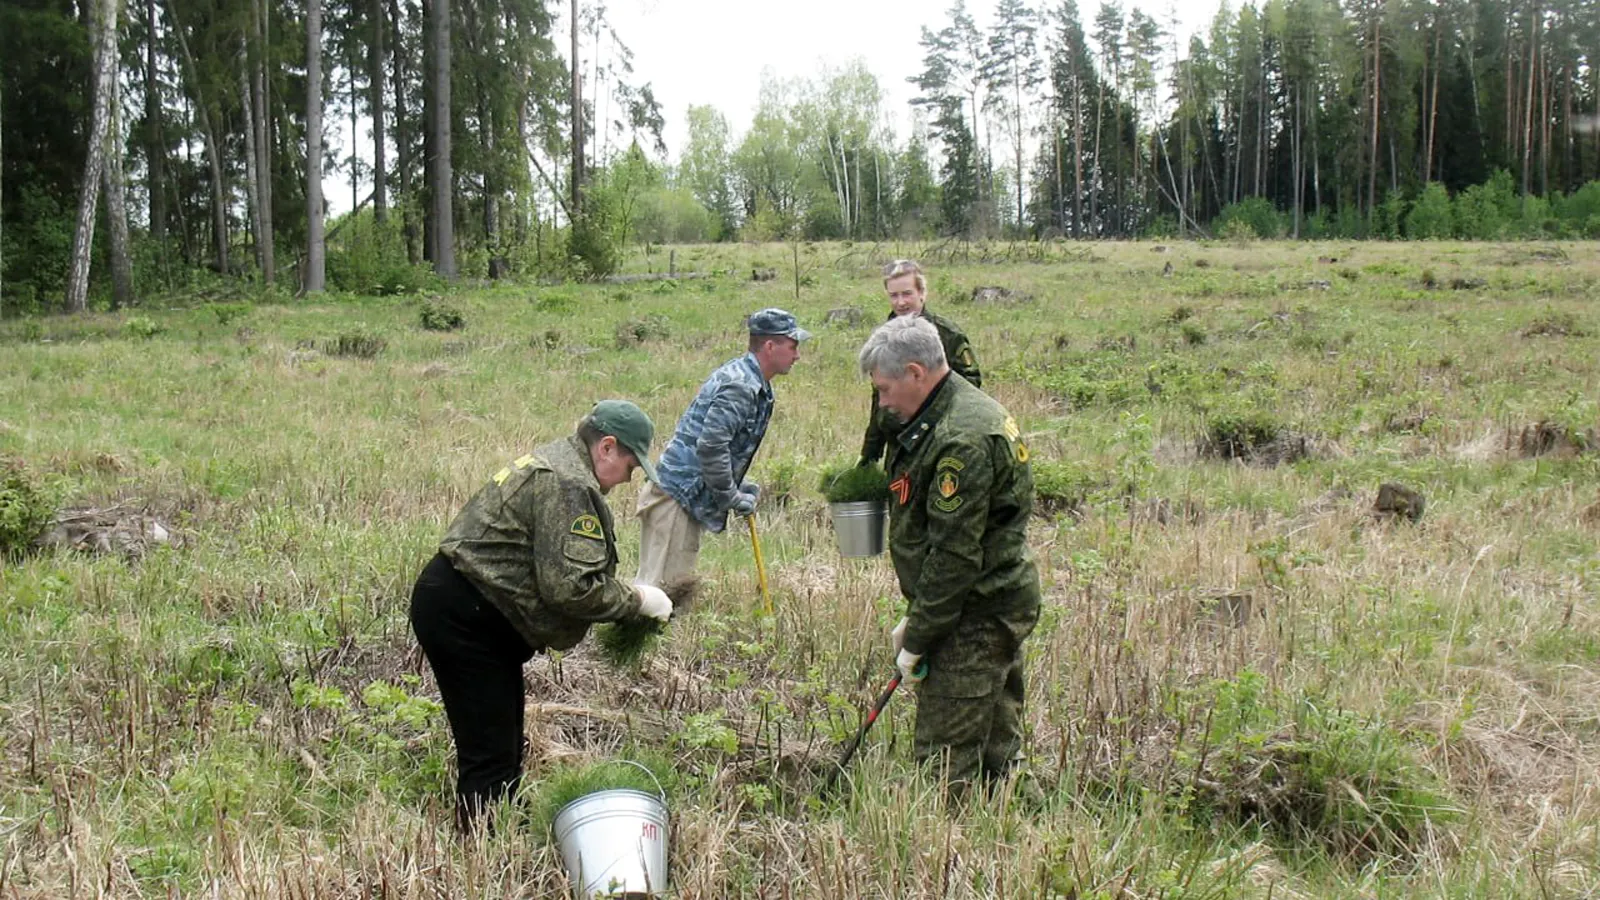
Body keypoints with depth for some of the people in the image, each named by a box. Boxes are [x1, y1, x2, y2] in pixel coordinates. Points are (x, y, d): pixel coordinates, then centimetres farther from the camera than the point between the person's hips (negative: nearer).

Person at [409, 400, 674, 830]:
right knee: (491, 753, -8)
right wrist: (636, 600, -11)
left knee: (504, 745, 17)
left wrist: (625, 597, 10)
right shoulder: (567, 484, -19)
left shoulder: (556, 463, 16)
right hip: (462, 616, -12)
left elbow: (555, 569, 19)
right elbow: (570, 586, -25)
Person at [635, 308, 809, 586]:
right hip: (677, 496, -10)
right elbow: (710, 446, -24)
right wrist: (732, 497, -13)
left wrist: (738, 486, 14)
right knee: (661, 584, -11)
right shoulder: (740, 387, -17)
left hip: (688, 497, 10)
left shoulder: (746, 379, 15)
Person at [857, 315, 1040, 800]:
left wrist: (918, 640, -14)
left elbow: (955, 555, -23)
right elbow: (935, 535, 18)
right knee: (995, 745, 17)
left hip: (975, 615, -11)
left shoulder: (962, 440, -23)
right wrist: (915, 619, 17)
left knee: (947, 759, -5)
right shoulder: (967, 410, 12)